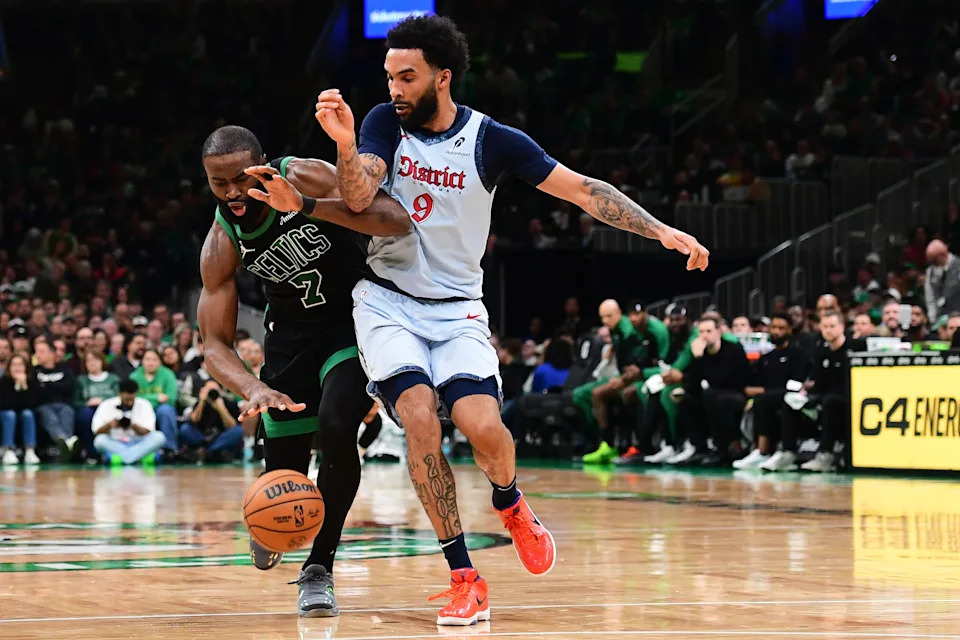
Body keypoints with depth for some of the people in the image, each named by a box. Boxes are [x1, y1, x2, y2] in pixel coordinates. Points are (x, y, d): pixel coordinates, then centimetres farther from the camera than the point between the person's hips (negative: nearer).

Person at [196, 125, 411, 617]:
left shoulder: (305, 178, -25)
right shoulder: (221, 247, -15)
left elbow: (398, 221, -34)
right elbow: (215, 345, -14)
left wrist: (307, 206, -47)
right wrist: (254, 389, -37)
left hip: (354, 318, -3)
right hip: (292, 331, 3)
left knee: (336, 428, -28)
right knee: (284, 468, 1)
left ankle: (319, 567, -11)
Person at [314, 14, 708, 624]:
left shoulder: (492, 140, -8)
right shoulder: (386, 122, -4)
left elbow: (583, 189, -5)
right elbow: (358, 199, -16)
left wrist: (662, 230, -13)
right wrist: (344, 142, -36)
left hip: (456, 307, 0)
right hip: (387, 300, 0)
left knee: (484, 428, -20)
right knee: (420, 420, -22)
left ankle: (510, 504, 18)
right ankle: (464, 578, -13)